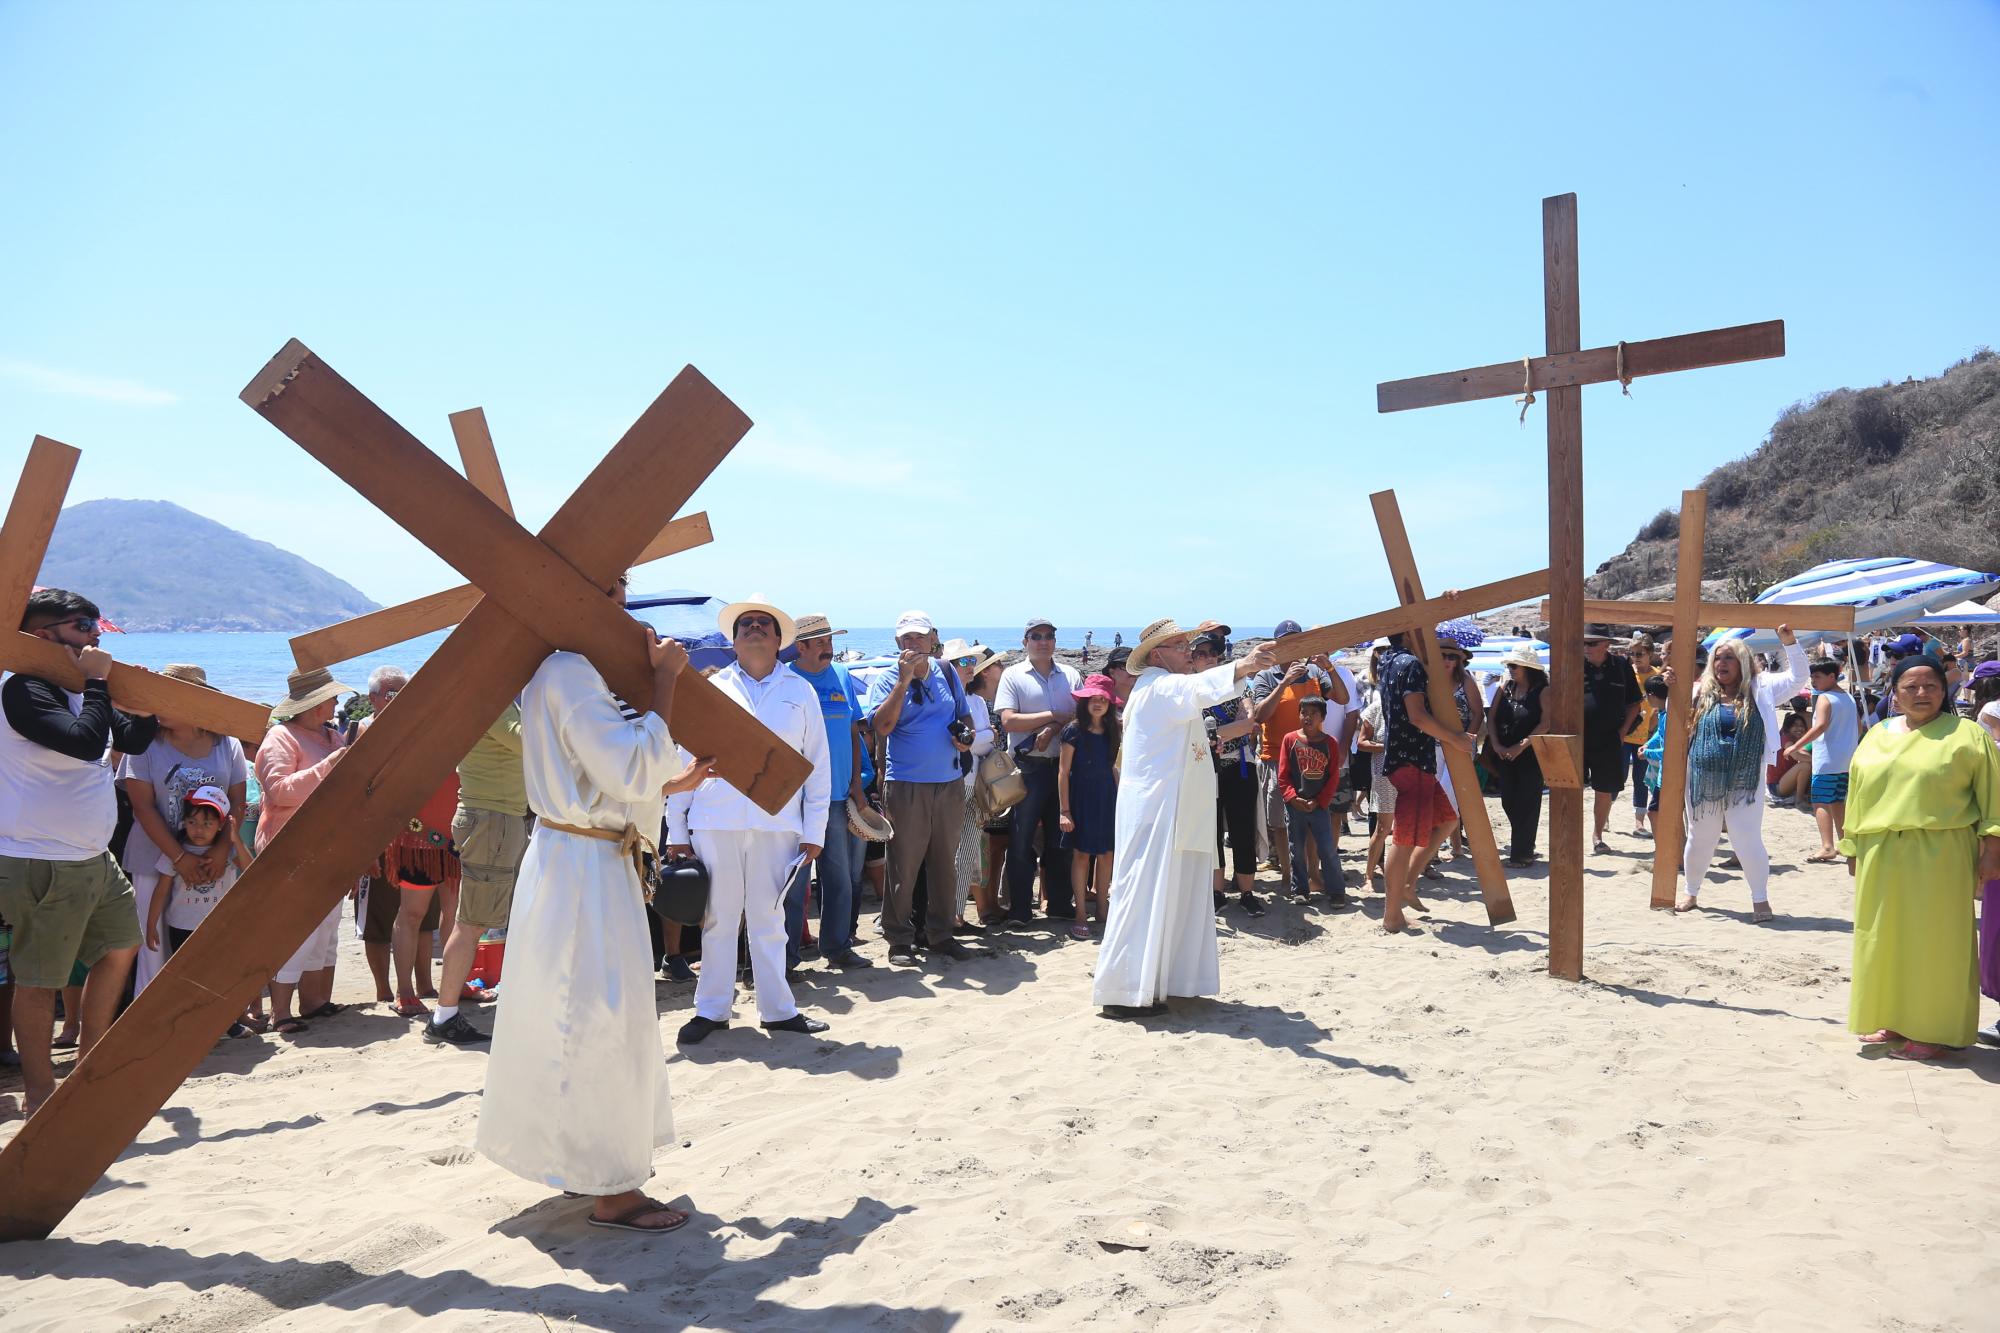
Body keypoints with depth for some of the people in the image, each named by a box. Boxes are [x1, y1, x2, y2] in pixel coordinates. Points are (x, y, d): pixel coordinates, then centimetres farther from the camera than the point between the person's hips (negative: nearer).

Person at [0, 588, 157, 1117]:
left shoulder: (77, 690, 11)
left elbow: (132, 741, 17)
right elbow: (85, 741, -31)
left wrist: (145, 706, -1)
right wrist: (96, 682, -20)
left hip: (92, 858, 10)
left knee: (120, 946, 21)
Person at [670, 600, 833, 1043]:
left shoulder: (800, 692, 10)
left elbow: (817, 765, 8)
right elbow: (685, 761, 8)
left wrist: (814, 831, 3)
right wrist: (677, 831, 4)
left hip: (776, 824, 0)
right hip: (715, 823, 0)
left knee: (768, 919, 5)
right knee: (718, 919, 5)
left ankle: (778, 1009, 16)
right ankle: (711, 1010, 16)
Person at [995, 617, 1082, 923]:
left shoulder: (1071, 675, 11)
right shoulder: (1013, 676, 2)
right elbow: (1008, 721, -9)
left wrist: (1053, 731, -12)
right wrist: (1052, 716, -10)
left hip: (1064, 765, 3)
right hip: (1028, 768, -3)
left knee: (1059, 838, 10)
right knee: (1022, 839, -1)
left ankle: (1060, 904, 18)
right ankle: (1019, 909, 6)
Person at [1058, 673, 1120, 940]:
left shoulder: (1111, 732, 9)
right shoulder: (1074, 731, -7)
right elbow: (1063, 772, -7)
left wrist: (1120, 799, 11)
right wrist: (1064, 810, -10)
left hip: (1107, 797, 5)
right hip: (1081, 796, -5)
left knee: (1106, 854, 5)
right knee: (1082, 854, -2)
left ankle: (1103, 908, 17)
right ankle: (1081, 914, 4)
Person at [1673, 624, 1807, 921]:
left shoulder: (1760, 690, 2)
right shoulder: (1701, 692, 5)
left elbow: (1797, 676, 0)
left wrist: (1789, 642, -10)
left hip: (1743, 785, -2)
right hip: (1703, 783, 2)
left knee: (1748, 842, -4)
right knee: (1700, 840, 13)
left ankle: (1760, 898, 13)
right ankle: (1691, 893, 30)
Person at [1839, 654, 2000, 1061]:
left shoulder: (1966, 735, -1)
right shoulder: (1877, 736, 12)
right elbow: (1858, 795, 15)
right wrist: (1853, 851, 13)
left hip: (1939, 857, -5)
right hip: (1881, 857, 5)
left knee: (1934, 940, 0)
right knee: (1887, 939, 10)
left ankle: (1934, 1030, 8)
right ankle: (1894, 1021, 22)